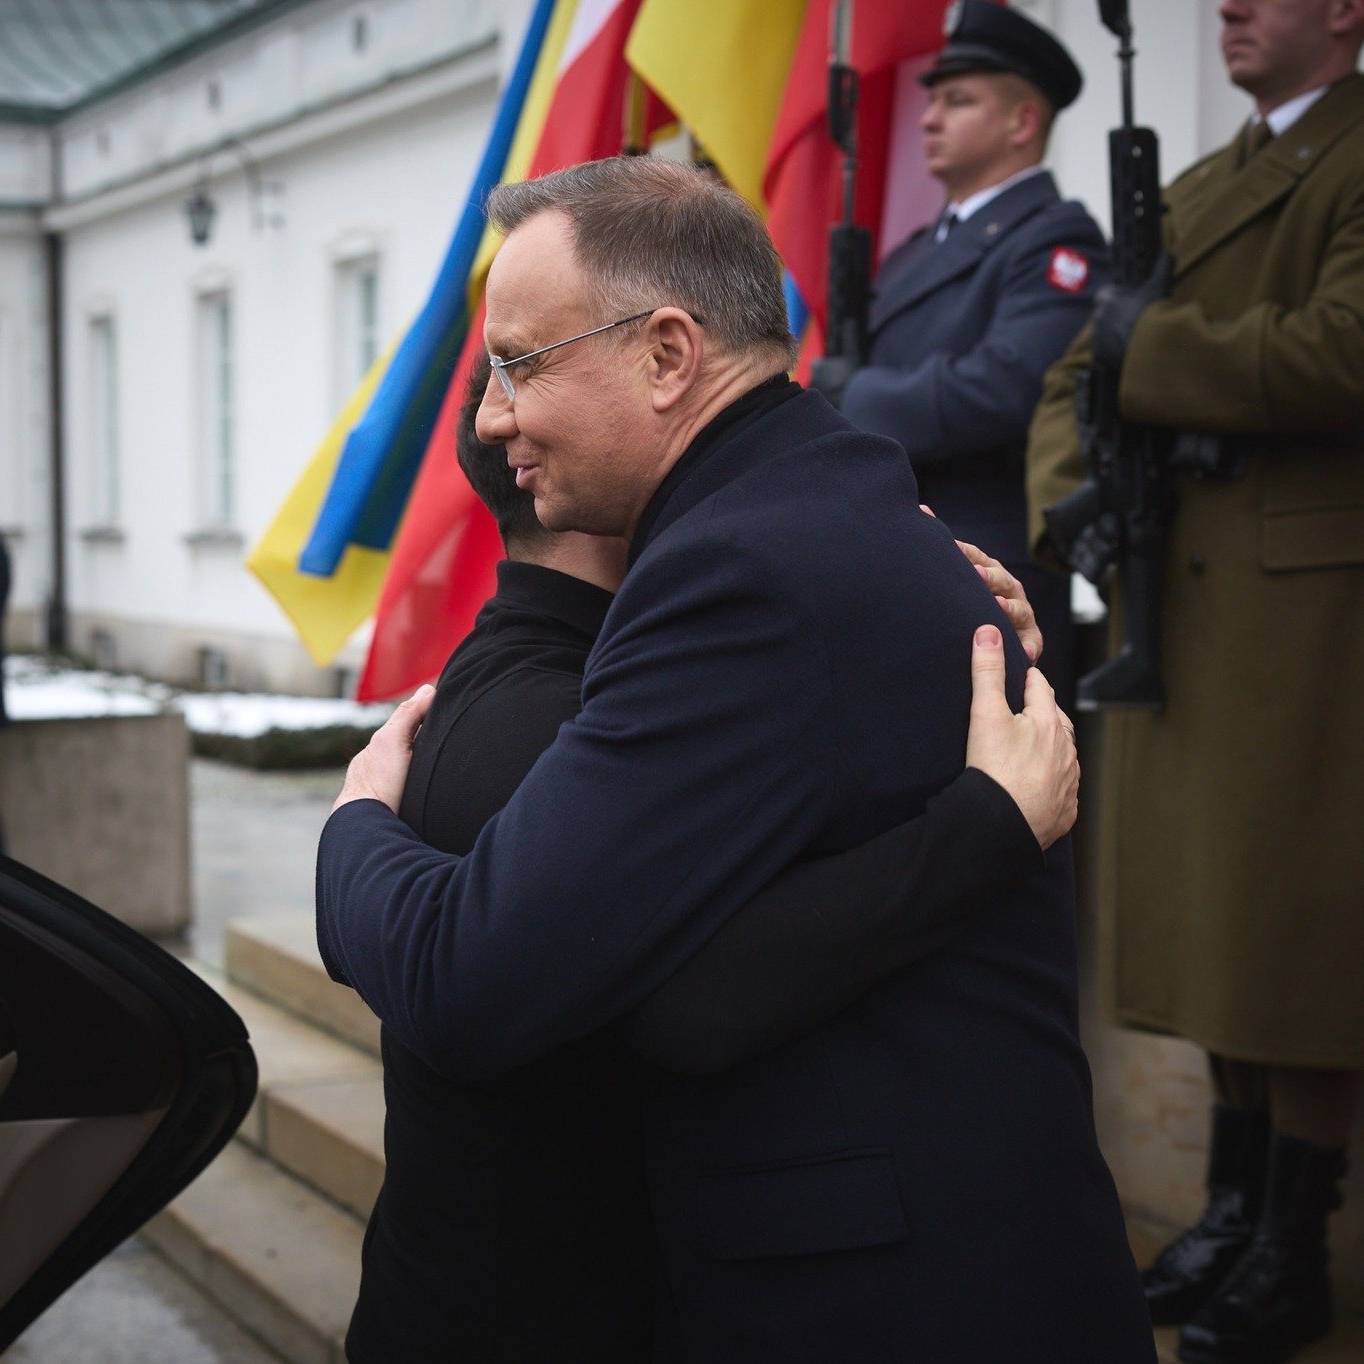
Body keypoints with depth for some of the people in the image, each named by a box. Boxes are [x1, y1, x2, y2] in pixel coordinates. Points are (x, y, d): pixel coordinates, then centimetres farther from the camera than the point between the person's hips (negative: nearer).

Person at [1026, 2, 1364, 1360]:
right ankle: (1232, 1203, 26)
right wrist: (1068, 496, 0)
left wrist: (1150, 344, -12)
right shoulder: (1192, 193, 19)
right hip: (1184, 610, 8)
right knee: (1216, 906, 13)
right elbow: (1077, 375, 19)